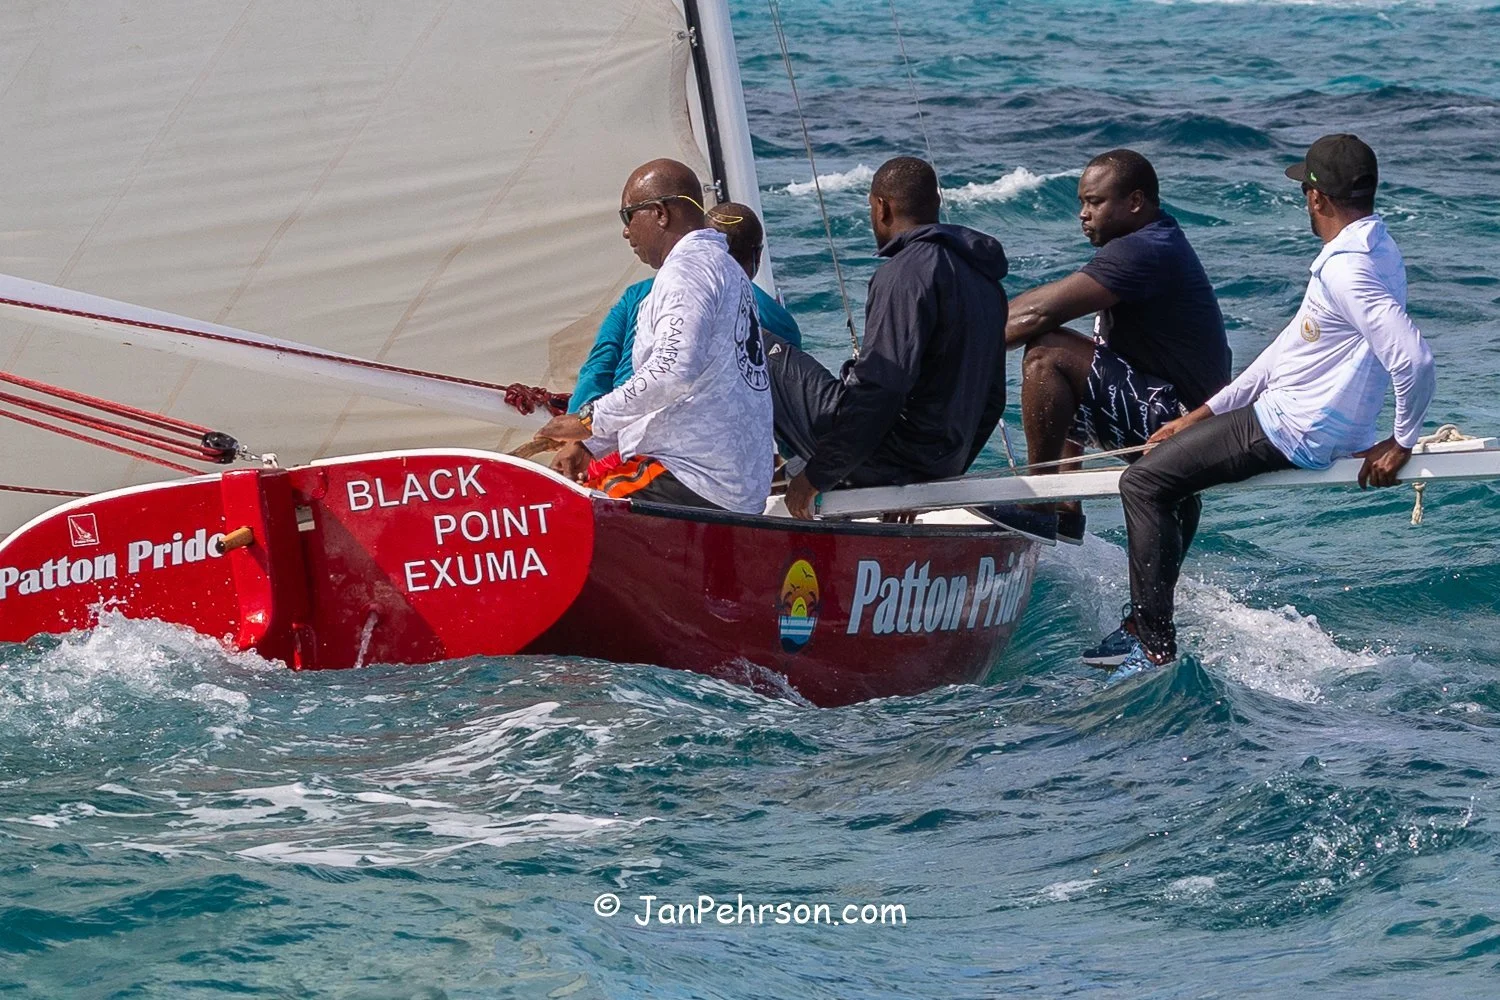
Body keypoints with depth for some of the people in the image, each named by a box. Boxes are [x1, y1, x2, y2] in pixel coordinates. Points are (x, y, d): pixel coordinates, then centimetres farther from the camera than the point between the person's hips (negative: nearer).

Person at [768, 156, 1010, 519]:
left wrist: (816, 475, -17)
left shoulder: (908, 272, -18)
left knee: (763, 352, 3)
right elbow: (992, 399, 17)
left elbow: (878, 387, -25)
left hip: (890, 462, -10)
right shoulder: (984, 278, 12)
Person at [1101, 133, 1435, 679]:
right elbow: (1291, 347, 15)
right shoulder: (1370, 248, 10)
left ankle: (1156, 648, -9)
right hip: (1301, 417, 11)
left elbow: (1414, 360, -34)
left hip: (1294, 431, -11)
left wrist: (1402, 443, -17)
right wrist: (1202, 415, 15)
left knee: (1144, 482, -8)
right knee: (1169, 461, 23)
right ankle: (1143, 621, 26)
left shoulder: (1348, 270, -25)